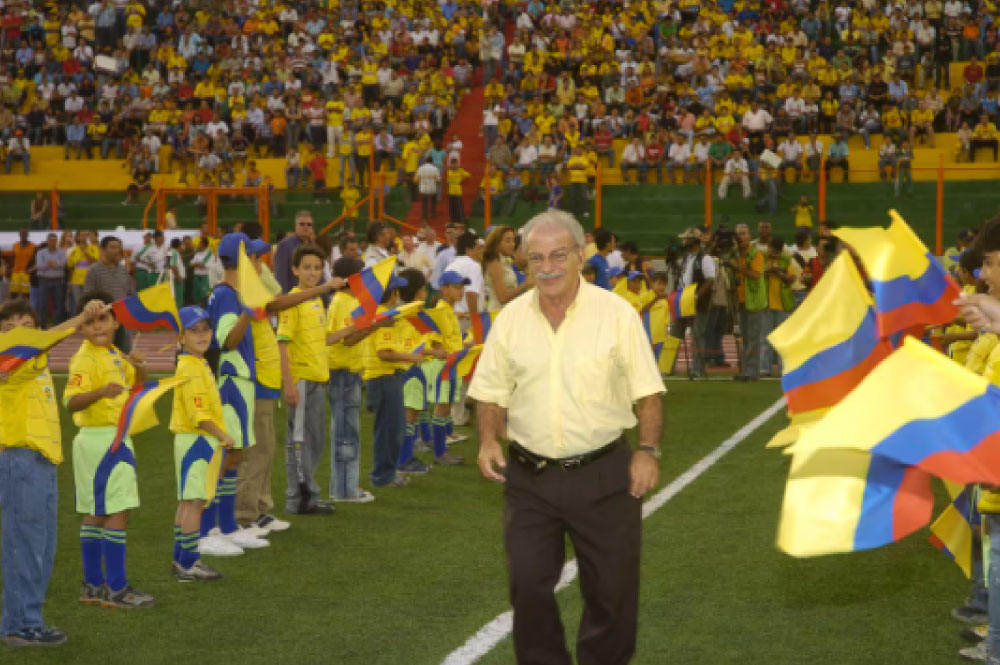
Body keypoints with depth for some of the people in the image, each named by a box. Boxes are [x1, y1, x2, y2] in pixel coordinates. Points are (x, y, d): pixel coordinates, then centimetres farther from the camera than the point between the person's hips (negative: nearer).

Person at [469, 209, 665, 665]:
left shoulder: (616, 314, -6)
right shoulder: (510, 319, 2)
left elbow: (647, 391, -3)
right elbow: (492, 393, 9)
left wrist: (648, 450, -13)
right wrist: (488, 440, -7)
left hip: (603, 474, -2)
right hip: (528, 475, 2)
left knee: (612, 587, 7)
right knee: (527, 584, 2)